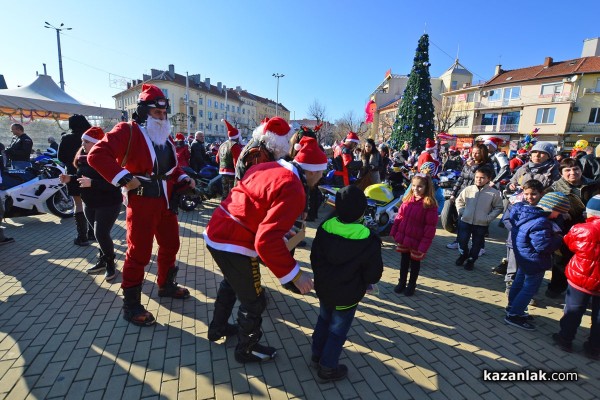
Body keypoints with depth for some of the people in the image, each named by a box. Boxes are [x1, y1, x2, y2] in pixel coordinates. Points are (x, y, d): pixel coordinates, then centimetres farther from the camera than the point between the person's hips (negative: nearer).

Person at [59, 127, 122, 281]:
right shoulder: (83, 157, 7)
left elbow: (113, 183, -28)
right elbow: (83, 177, 20)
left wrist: (92, 183, -33)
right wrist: (70, 178, 2)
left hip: (108, 204, -8)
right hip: (89, 204, 8)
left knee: (101, 234, -10)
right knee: (100, 234, 15)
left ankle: (110, 263, 10)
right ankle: (103, 261, 30)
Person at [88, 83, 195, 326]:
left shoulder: (166, 137, 14)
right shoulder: (127, 131, -10)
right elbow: (96, 155, -20)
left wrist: (185, 180, 3)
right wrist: (124, 178, -25)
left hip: (167, 201, 8)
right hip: (142, 202, -8)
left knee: (170, 245, 18)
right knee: (139, 253, -1)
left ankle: (166, 286, 40)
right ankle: (131, 306, 16)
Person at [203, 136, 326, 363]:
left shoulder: (268, 167, 6)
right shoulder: (293, 190, -22)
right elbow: (267, 240, -30)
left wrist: (284, 230, 20)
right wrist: (294, 274, -20)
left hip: (217, 232, 10)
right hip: (234, 245, -9)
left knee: (231, 283, 33)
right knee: (253, 301, 14)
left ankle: (218, 328, 56)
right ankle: (247, 350, 39)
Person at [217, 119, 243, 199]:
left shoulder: (222, 145, 11)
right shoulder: (235, 146, -14)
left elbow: (217, 159, 18)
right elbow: (237, 162, -22)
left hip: (222, 173, 8)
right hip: (232, 174, -8)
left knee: (225, 194, 17)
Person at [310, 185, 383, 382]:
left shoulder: (324, 228, -11)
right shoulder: (369, 241, -23)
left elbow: (315, 259, -2)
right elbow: (373, 275, -14)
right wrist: (362, 281, 7)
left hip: (324, 289, 5)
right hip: (347, 295, -5)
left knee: (323, 320, 26)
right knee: (337, 330, 14)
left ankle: (317, 356, 43)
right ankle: (328, 368, 31)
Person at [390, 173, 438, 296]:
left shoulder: (430, 205, -17)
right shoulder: (407, 199, -1)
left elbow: (430, 227, -17)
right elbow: (399, 216, 7)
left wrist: (424, 244, -18)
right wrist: (394, 232, 5)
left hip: (417, 240, -4)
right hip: (403, 237, 4)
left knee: (415, 263, 16)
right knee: (404, 261, 19)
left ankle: (412, 285, 36)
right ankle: (402, 282, 36)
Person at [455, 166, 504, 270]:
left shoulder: (494, 193, -8)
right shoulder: (468, 189, -4)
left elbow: (499, 208, 0)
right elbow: (459, 200, 9)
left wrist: (489, 218, -9)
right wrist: (461, 212, -1)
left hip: (481, 224, -1)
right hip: (465, 221, 1)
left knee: (477, 244, 12)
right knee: (462, 241, 7)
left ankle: (471, 260, 31)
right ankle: (464, 255, 34)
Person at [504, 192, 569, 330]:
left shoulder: (527, 212, -1)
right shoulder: (540, 223, -30)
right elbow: (544, 246, -29)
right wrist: (558, 238, -12)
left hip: (524, 258, 10)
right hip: (534, 261, -10)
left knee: (520, 281, 24)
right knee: (530, 288, 3)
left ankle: (513, 306, 41)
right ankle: (513, 315, 12)